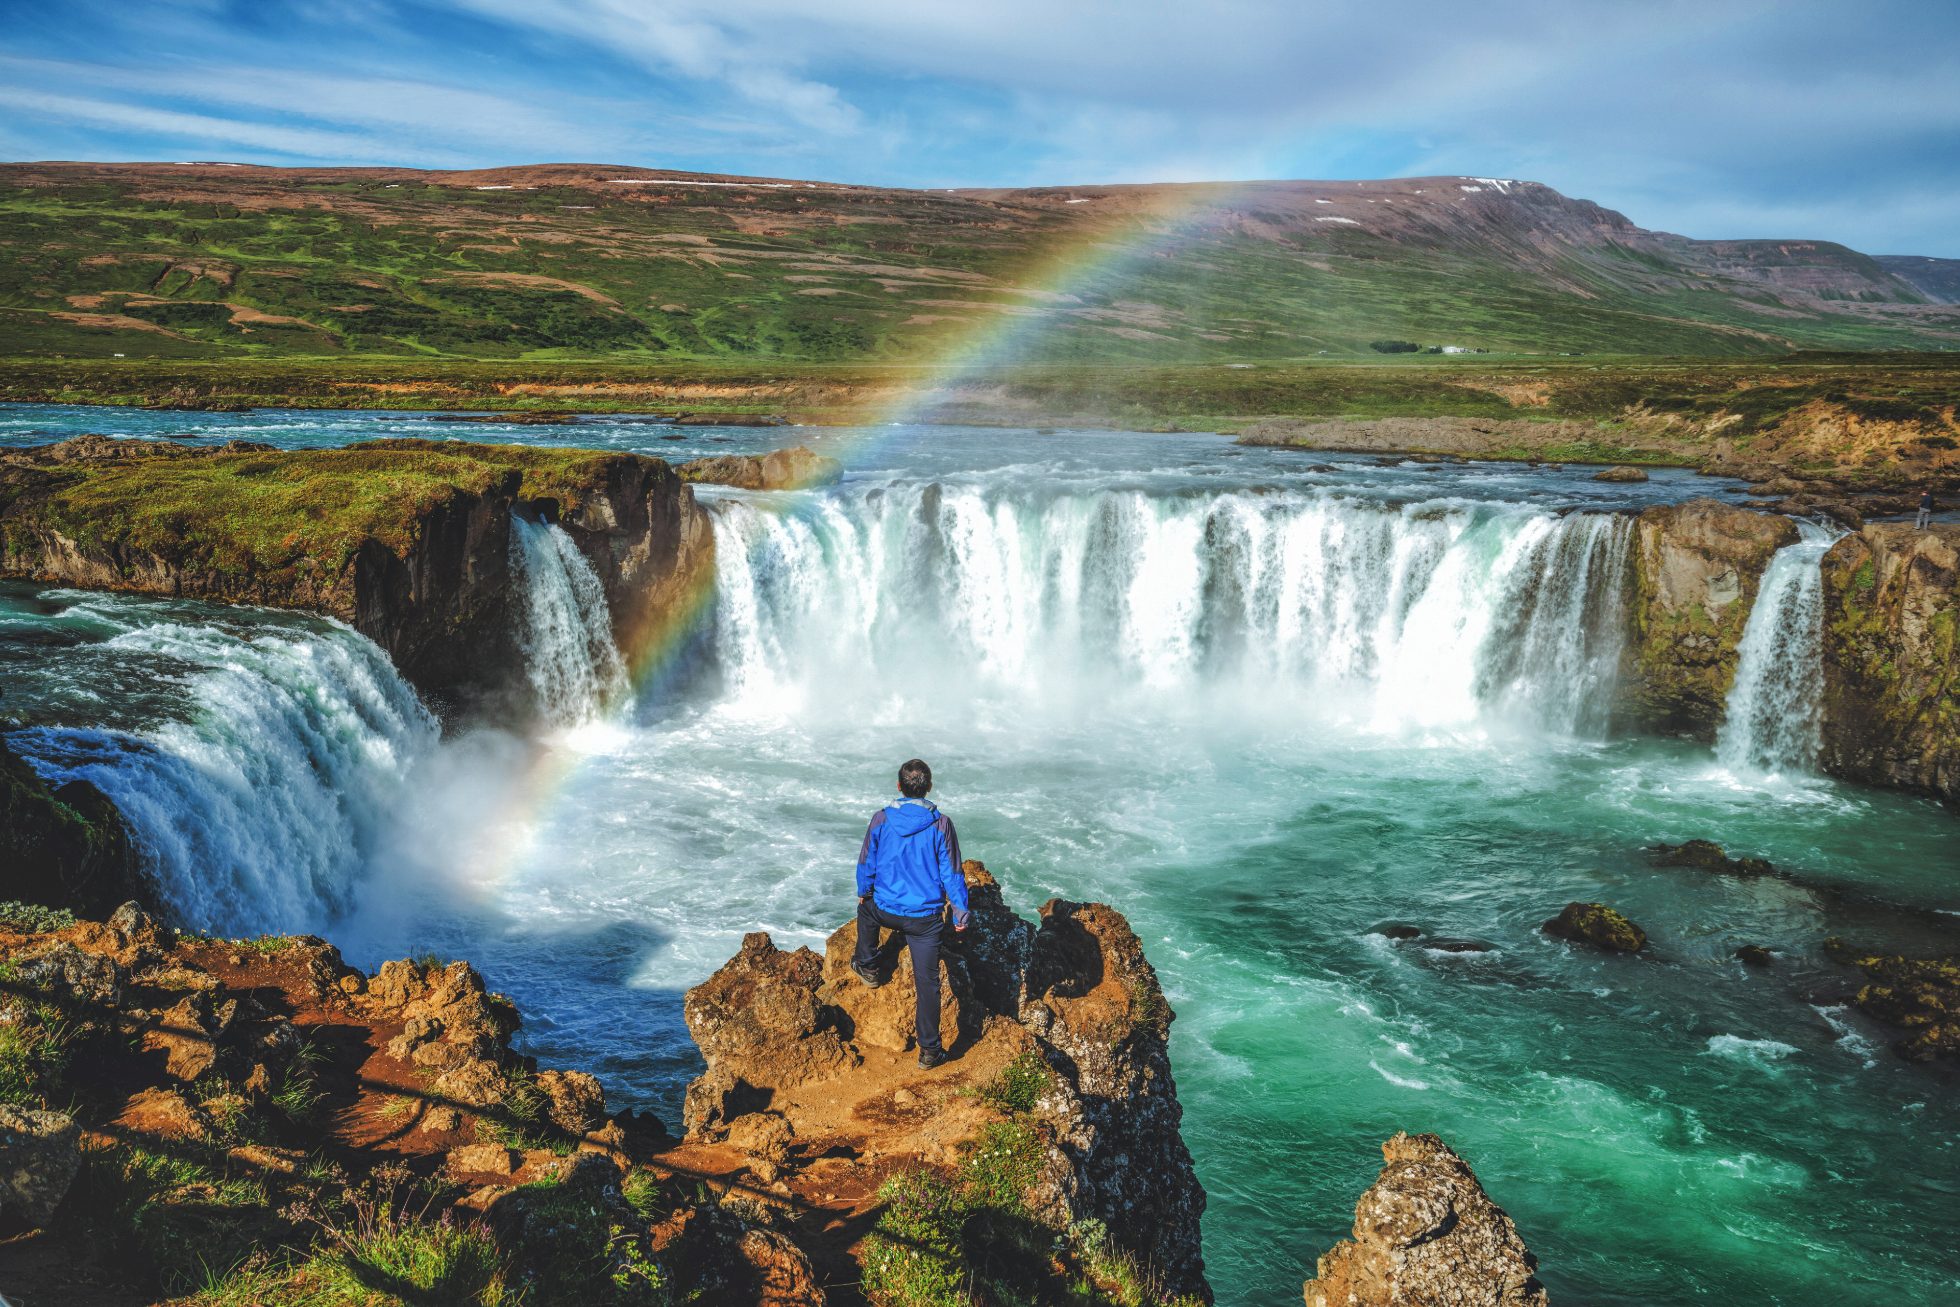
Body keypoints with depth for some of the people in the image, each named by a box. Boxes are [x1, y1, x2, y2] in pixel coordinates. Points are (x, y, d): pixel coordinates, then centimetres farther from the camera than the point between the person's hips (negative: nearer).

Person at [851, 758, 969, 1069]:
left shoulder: (881, 819, -8)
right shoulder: (940, 824, -12)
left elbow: (866, 863, 4)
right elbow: (952, 872, -8)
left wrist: (863, 892, 23)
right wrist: (960, 912, 3)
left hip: (886, 911, 2)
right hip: (926, 918, -1)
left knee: (866, 909, 37)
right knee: (927, 981, 6)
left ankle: (867, 967, 48)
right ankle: (929, 1050, 9)